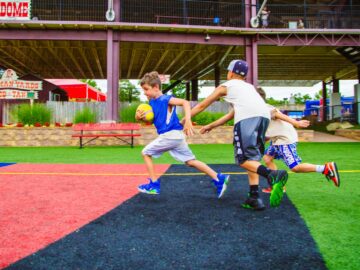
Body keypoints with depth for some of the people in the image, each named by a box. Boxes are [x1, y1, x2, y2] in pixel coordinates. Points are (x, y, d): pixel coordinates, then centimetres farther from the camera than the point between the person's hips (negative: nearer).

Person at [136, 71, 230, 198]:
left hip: (170, 135, -9)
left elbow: (185, 102, -23)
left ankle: (154, 185, 10)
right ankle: (219, 179, 9)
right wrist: (139, 117, 0)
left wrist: (188, 120, -36)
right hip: (176, 136, 9)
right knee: (190, 161, 11)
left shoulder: (165, 99, -12)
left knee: (146, 153, 5)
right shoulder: (152, 102, 15)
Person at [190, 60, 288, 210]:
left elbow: (202, 105, 31)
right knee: (252, 156, 14)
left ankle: (273, 175, -30)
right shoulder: (249, 87, 40)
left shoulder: (225, 86, 24)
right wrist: (211, 126, 50)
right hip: (264, 115, 6)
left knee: (242, 159, -5)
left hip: (247, 117, -6)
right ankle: (254, 198, 5)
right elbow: (232, 113, 44)